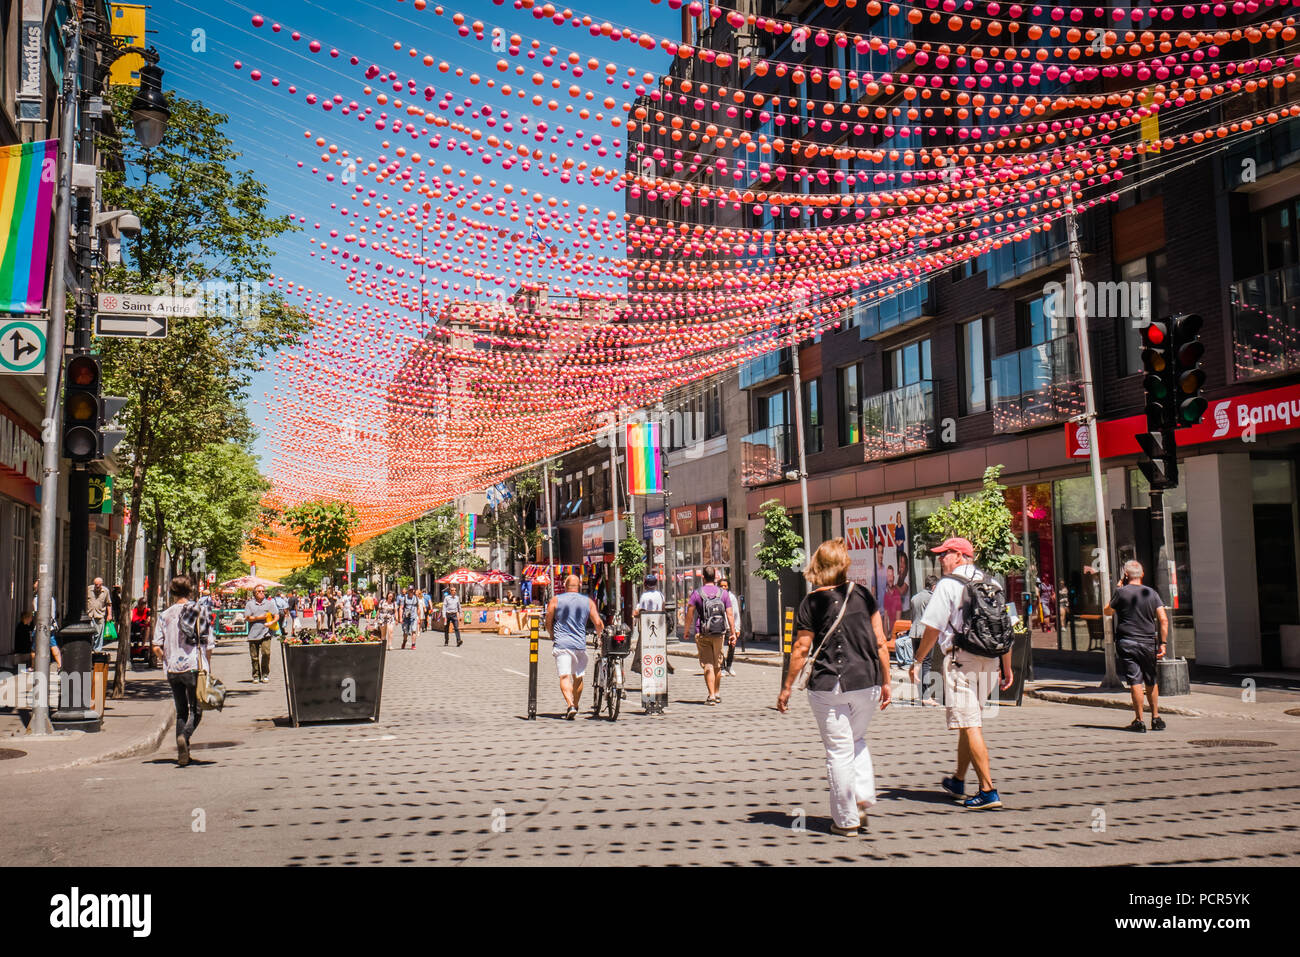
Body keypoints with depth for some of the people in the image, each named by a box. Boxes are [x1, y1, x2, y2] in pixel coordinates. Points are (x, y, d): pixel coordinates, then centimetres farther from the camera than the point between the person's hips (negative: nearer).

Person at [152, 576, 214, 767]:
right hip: (194, 667, -2)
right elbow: (209, 645, -1)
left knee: (181, 711, 13)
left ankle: (182, 752, 6)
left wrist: (168, 659, 16)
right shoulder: (201, 612, -1)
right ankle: (184, 736, -23)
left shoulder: (165, 615, 3)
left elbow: (157, 646, -2)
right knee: (196, 710, 5)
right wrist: (208, 666, 11)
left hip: (173, 669, 2)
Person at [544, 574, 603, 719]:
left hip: (561, 644, -2)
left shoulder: (555, 600, 3)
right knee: (578, 677, 17)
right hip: (580, 644, 2)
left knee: (564, 677, -8)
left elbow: (548, 623, 6)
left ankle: (570, 705, -26)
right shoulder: (588, 601, 6)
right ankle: (575, 707, 26)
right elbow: (598, 623, 1)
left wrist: (553, 637, 24)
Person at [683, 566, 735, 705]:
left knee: (708, 666, -1)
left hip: (702, 634, -3)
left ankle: (711, 696, -9)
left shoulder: (697, 593, -5)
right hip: (719, 634, 3)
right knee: (717, 665, 16)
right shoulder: (723, 593, 3)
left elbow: (690, 614, -6)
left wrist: (687, 630, 7)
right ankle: (716, 694, 28)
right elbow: (730, 614, 0)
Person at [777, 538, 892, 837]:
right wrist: (886, 681, 12)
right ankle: (864, 797, 13)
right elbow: (880, 642, 3)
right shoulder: (863, 595, 3)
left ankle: (846, 820, 12)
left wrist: (786, 688, 4)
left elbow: (801, 649, -5)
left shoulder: (812, 603, -5)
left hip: (828, 687, -3)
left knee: (839, 751, 5)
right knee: (857, 740, 26)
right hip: (867, 683, 3)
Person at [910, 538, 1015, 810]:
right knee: (969, 722, 18)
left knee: (969, 725, -5)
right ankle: (958, 781, 30)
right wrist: (1007, 667, 18)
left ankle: (988, 790, -8)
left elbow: (933, 628, -10)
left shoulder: (947, 585, -7)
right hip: (989, 660, 7)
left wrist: (917, 660, 0)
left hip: (960, 659, -7)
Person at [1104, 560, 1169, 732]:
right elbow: (1163, 619, -2)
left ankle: (1139, 721, -3)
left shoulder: (1122, 592, -5)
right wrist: (1162, 643, 0)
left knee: (1135, 681, -3)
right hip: (1149, 643, 3)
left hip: (1127, 643, -3)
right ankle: (1156, 718, 20)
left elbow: (1107, 611, 9)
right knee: (1152, 682, 16)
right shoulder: (1152, 593, 4)